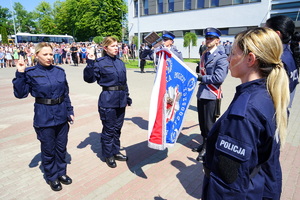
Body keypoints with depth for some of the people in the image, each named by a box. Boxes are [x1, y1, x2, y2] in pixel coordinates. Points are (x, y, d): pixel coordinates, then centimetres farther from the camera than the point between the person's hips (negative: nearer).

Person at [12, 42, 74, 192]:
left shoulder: (60, 71, 3)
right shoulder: (31, 73, -7)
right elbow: (20, 94, -11)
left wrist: (70, 111, 7)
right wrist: (20, 74, -21)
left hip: (61, 115, 4)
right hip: (44, 117, -3)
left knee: (61, 146, 16)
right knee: (48, 149, 10)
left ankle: (61, 172, 37)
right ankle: (51, 177, 32)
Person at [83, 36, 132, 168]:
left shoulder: (120, 62, 11)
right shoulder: (100, 63, -6)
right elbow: (89, 78, -14)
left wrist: (127, 97, 16)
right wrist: (90, 63, -24)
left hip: (120, 100, 6)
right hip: (108, 101, -6)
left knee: (117, 128, 16)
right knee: (108, 129, 5)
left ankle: (115, 151, 33)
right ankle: (108, 155, 23)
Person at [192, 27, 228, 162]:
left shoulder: (221, 57, -12)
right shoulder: (205, 55, 13)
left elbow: (219, 78, -20)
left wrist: (202, 78, -15)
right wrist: (196, 73, 5)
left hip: (211, 95, -8)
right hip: (201, 93, 8)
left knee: (209, 124, 4)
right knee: (202, 121, 18)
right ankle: (204, 144, 36)